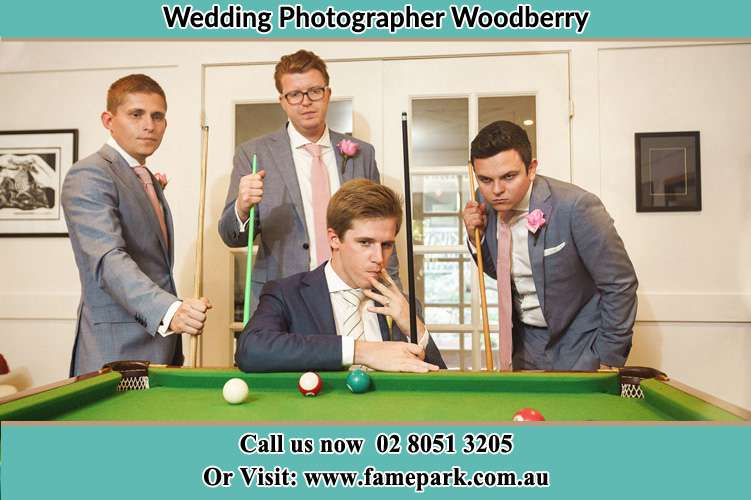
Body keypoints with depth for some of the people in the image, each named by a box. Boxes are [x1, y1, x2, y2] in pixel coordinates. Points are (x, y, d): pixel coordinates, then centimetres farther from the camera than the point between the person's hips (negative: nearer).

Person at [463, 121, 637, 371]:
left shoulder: (575, 207, -27)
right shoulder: (486, 205, -9)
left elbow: (620, 284, -18)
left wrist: (608, 358, -12)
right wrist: (477, 236, -13)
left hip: (580, 343, -5)